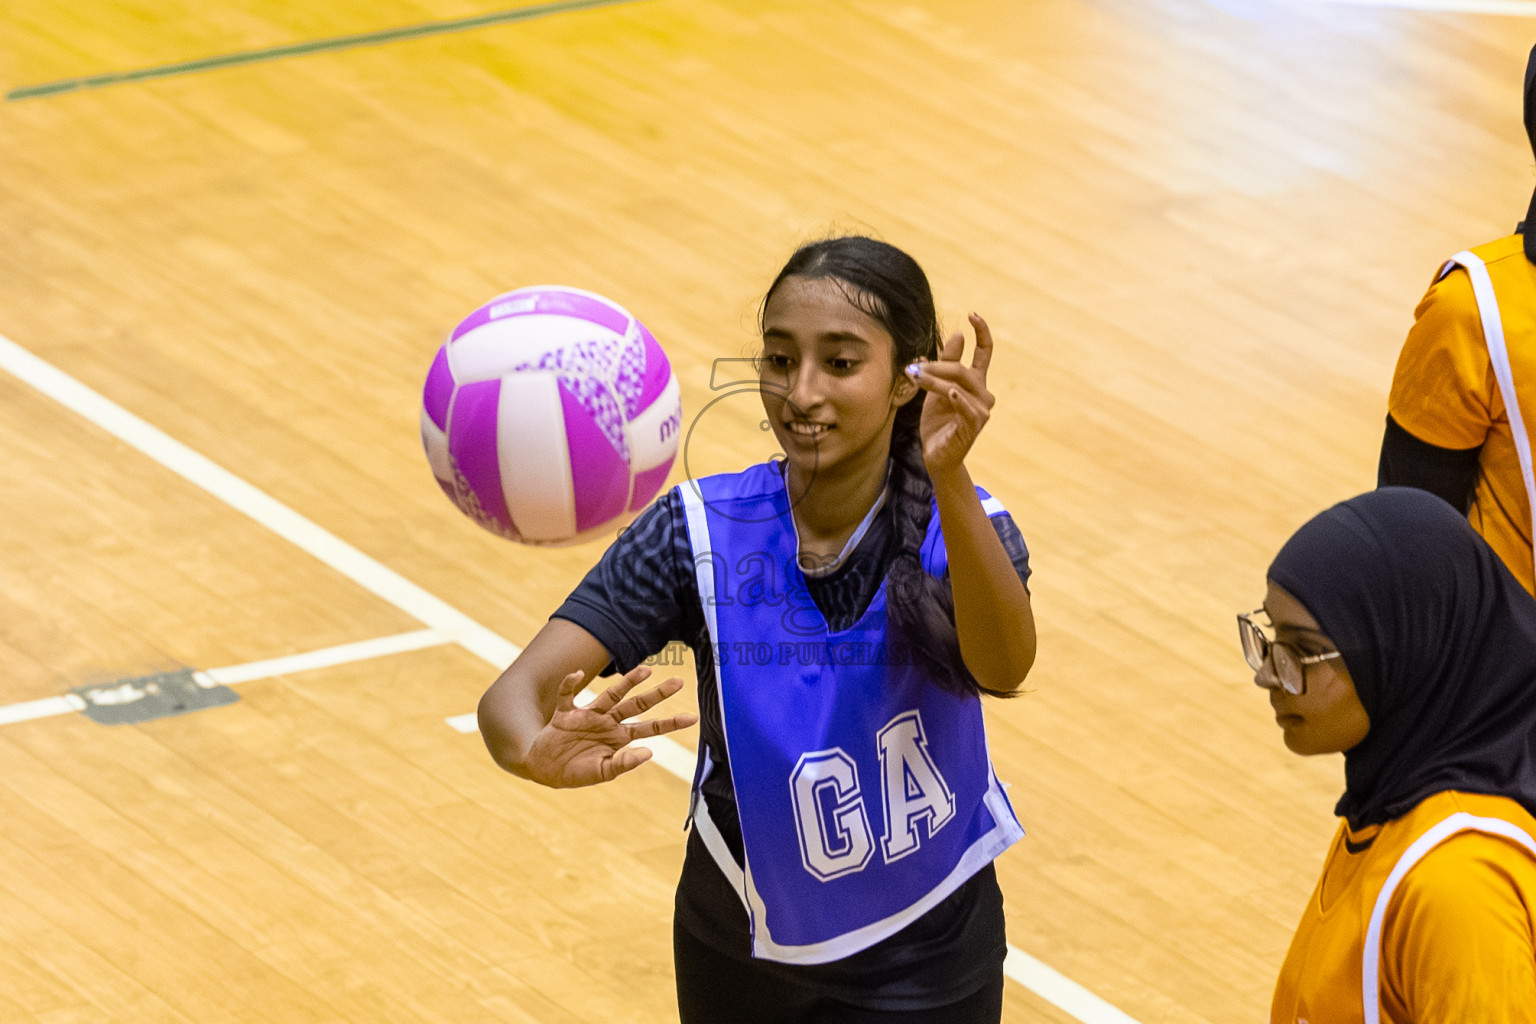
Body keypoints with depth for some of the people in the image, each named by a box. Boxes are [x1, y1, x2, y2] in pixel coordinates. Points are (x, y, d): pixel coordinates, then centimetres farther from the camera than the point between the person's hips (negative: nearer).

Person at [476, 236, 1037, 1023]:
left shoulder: (960, 528, -19)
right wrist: (535, 747, -51)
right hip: (737, 951, 2)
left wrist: (948, 483, -58)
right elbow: (515, 691, -26)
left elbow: (1003, 668, -41)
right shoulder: (699, 531, -16)